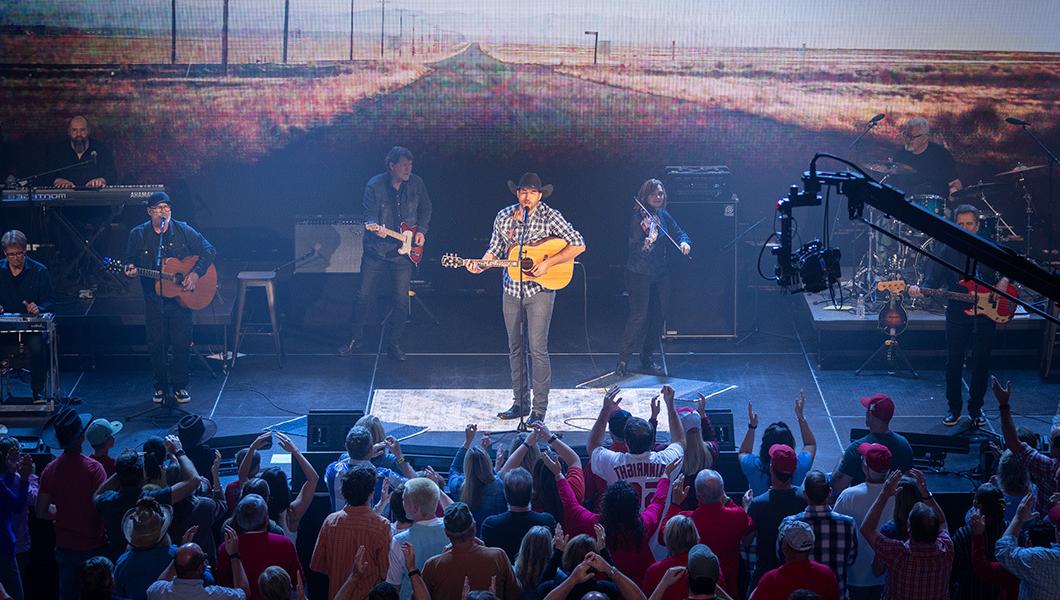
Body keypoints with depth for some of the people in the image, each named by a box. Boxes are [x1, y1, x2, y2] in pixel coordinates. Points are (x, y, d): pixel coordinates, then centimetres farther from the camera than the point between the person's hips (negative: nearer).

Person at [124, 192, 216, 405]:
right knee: (156, 344, 4)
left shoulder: (183, 231, -1)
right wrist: (131, 268, -11)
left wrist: (196, 273, -13)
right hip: (153, 298, 1)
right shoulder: (138, 234, 2)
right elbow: (130, 258, 12)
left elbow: (208, 250, -1)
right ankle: (161, 386, 19)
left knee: (182, 343, 0)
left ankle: (180, 386, 15)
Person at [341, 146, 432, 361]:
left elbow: (426, 209, 14)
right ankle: (356, 340, 16)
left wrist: (421, 231, 1)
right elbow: (369, 215, -13)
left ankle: (394, 344, 14)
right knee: (365, 297, 2)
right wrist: (375, 228, -34)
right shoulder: (375, 186, -9)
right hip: (376, 250, -2)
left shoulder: (416, 184, 0)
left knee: (401, 301, 2)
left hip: (404, 252, 2)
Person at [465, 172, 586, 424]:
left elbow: (578, 245, -11)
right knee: (515, 347, 11)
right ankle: (520, 403, 22)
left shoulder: (550, 217, -9)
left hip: (540, 290, -5)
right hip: (512, 290, 5)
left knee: (537, 349, -8)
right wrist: (481, 265, -6)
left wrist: (548, 263, -18)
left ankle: (539, 409, -3)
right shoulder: (504, 217, 5)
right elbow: (495, 249, 14)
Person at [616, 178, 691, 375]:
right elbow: (634, 246, -19)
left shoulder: (664, 216, 8)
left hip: (660, 273, 7)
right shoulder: (638, 218, -12)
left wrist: (684, 242, -9)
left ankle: (648, 357, 21)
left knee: (658, 315, 8)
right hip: (640, 273, -7)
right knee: (639, 315, -12)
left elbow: (679, 233, 14)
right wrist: (647, 241, -41)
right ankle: (623, 359, -6)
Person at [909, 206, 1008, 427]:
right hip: (957, 313, -1)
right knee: (954, 362, 0)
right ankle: (954, 409, 14)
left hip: (986, 313, 1)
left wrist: (1004, 281, -8)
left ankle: (975, 408, 19)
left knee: (982, 363, 5)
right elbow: (934, 281, -5)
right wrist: (920, 291, -26)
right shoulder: (948, 251, 0)